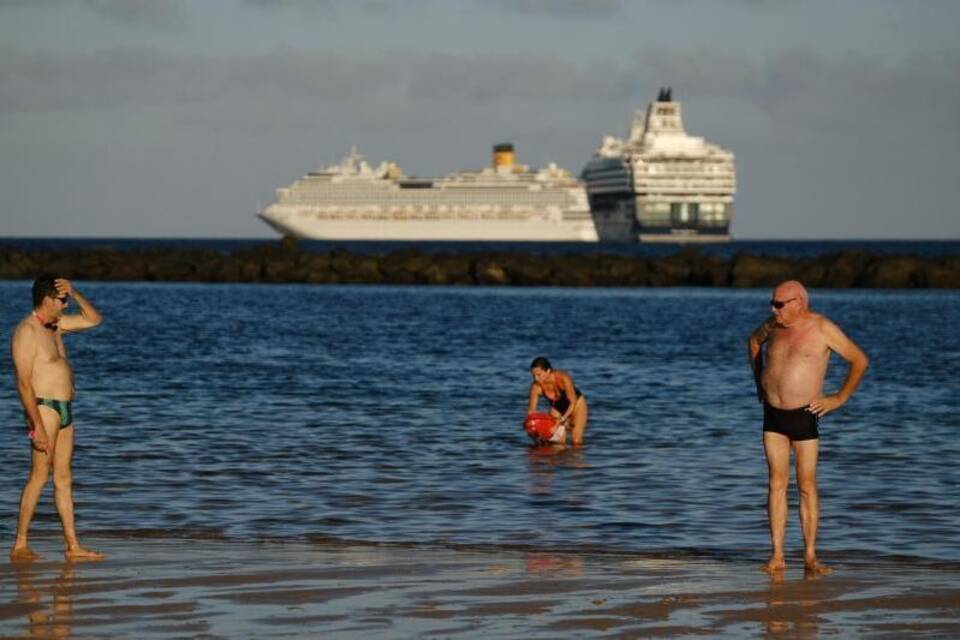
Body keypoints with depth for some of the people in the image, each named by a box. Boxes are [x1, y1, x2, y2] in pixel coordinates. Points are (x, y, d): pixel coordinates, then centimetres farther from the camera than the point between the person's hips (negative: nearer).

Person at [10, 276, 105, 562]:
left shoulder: (54, 325, 14)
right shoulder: (26, 332, -13)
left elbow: (93, 319, 23)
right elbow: (24, 383, -18)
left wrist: (74, 294, 5)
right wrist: (37, 426, -22)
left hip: (64, 410, 9)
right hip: (43, 408, -9)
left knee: (63, 478, 8)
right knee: (39, 476, -10)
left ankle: (73, 546, 8)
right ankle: (19, 545, -8)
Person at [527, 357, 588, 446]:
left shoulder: (563, 378, -35)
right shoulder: (536, 386, -27)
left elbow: (573, 402, -28)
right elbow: (531, 409, -18)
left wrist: (563, 419, -37)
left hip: (577, 404, -3)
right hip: (557, 408, 3)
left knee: (576, 442, -12)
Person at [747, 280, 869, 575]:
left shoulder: (822, 329, -10)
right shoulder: (773, 326, 5)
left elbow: (860, 360, -6)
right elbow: (754, 341, 29)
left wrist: (840, 398, -7)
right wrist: (759, 381, 21)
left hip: (804, 416, -4)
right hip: (773, 415, 4)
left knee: (807, 485, -1)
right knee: (777, 483, 1)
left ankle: (810, 557, 3)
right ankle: (777, 556, 2)